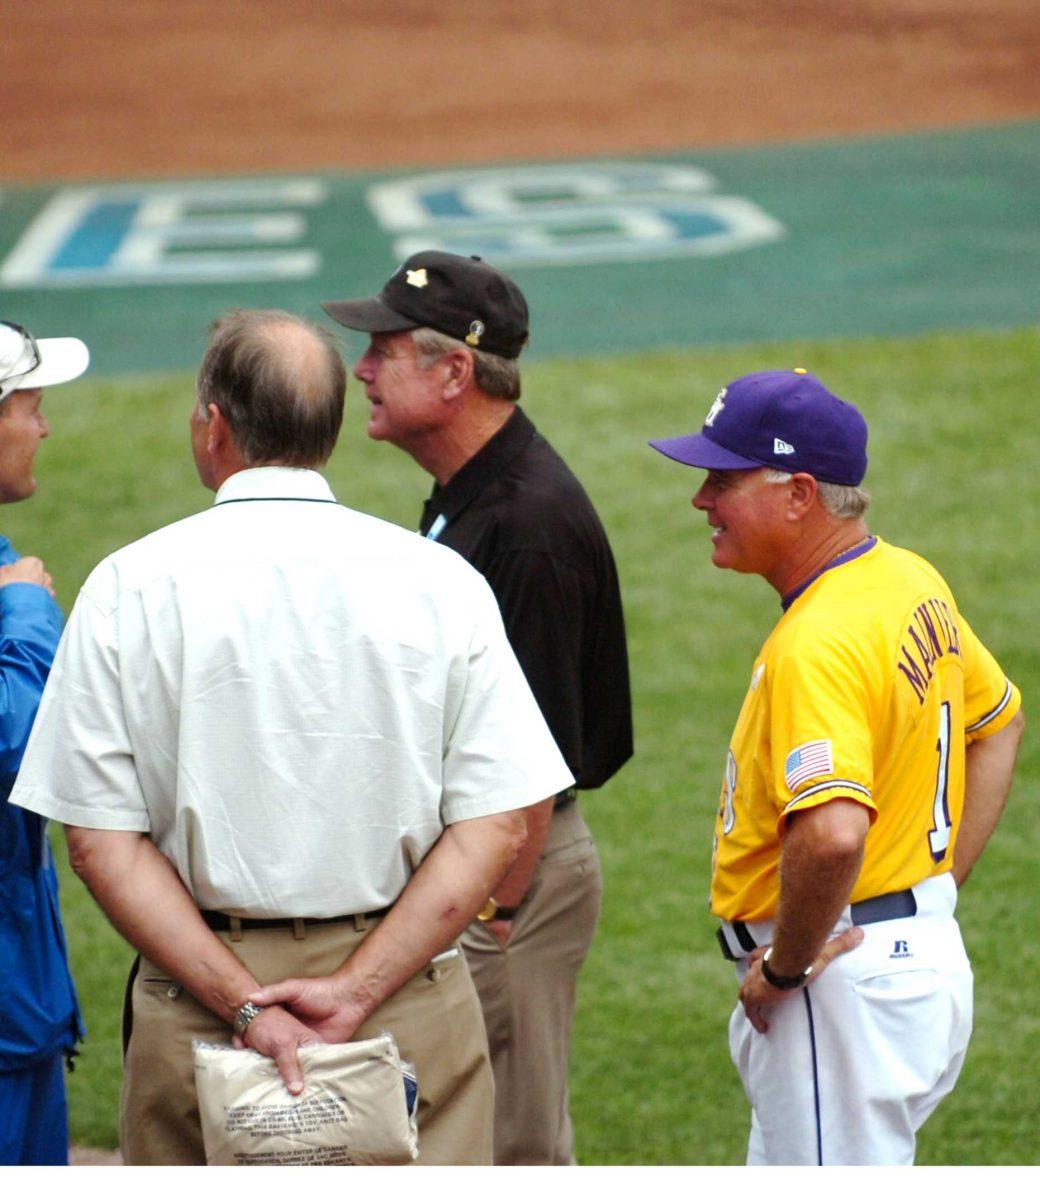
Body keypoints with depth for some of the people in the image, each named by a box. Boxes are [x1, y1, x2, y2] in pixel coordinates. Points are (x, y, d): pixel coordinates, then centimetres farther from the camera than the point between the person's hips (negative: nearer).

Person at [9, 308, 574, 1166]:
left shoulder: (129, 588, -2)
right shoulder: (440, 581, -1)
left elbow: (100, 837, -6)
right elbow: (498, 825, -5)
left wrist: (246, 1004, -10)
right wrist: (358, 989, -8)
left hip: (196, 1006, 0)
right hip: (413, 1004, 1)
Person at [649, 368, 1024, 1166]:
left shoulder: (818, 644, -24)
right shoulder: (914, 581, 7)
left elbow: (832, 835, -38)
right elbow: (998, 724, 22)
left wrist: (786, 965, -21)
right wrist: (939, 890, 18)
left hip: (843, 982, -10)